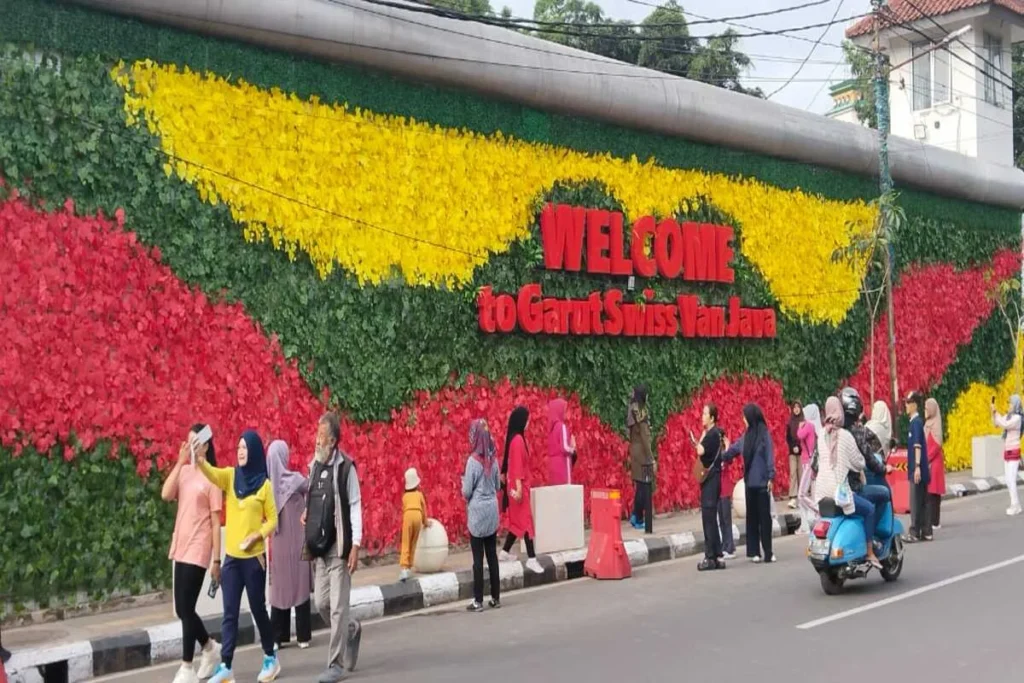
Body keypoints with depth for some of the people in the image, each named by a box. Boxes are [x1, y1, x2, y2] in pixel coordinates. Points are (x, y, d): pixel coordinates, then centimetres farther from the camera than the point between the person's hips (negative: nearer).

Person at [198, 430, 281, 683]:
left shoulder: (264, 484, -4)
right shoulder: (230, 476, 3)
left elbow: (273, 520, -1)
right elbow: (211, 473, -18)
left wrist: (257, 535, -17)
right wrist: (199, 460, -38)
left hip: (254, 557, -3)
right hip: (231, 557, 3)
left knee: (258, 609, 8)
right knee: (230, 613, 3)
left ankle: (270, 658, 24)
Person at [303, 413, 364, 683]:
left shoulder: (346, 467, -11)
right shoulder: (314, 465, 10)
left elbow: (355, 507, -11)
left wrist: (355, 545, -15)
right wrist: (307, 514, 0)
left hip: (339, 547, -7)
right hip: (319, 548, 7)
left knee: (338, 607, -3)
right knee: (321, 603, 11)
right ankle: (352, 630, 36)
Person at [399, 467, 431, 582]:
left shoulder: (405, 496, 24)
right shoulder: (419, 494, 25)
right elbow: (424, 509, 29)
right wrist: (425, 521, 44)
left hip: (408, 515, -1)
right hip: (418, 516, 1)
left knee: (405, 544, -4)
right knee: (413, 544, 15)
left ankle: (404, 569, -18)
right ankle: (408, 567, 13)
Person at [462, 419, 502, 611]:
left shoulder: (473, 460, -15)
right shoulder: (493, 459, 2)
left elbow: (467, 492, -11)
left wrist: (463, 481, 7)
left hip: (477, 512, -5)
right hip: (492, 511, 5)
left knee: (478, 558, 0)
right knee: (492, 555, 11)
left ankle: (478, 601, 4)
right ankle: (496, 598, 16)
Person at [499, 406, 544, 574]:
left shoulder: (514, 438, 11)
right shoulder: (518, 440, -18)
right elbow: (517, 465, -21)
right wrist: (518, 488, -23)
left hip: (519, 486, 10)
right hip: (519, 486, -10)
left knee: (517, 521, 16)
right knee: (526, 521, -7)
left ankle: (505, 552, 24)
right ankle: (531, 559, -6)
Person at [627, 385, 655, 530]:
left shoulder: (632, 410, 10)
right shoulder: (641, 411, -16)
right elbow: (645, 436, -18)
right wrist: (651, 458, -16)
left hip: (634, 450, 9)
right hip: (642, 451, -9)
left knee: (639, 484, 15)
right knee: (644, 485, -1)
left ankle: (636, 516, 15)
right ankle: (639, 520, 3)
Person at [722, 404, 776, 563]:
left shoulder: (764, 434, -7)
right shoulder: (746, 436, 10)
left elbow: (770, 456, -10)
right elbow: (733, 449, 24)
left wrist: (771, 477, -15)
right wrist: (722, 457, 31)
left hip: (762, 482, -6)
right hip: (750, 482, 6)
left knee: (764, 516, -1)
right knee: (752, 516, 8)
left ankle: (768, 552, 5)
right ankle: (754, 551, 14)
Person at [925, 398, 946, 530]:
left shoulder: (934, 425, -11)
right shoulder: (928, 423, 15)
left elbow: (936, 445, -16)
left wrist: (927, 459, -15)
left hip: (933, 463, -8)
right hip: (929, 462, 8)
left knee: (932, 493, -6)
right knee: (929, 493, 9)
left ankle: (933, 522, -4)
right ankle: (932, 521, 13)